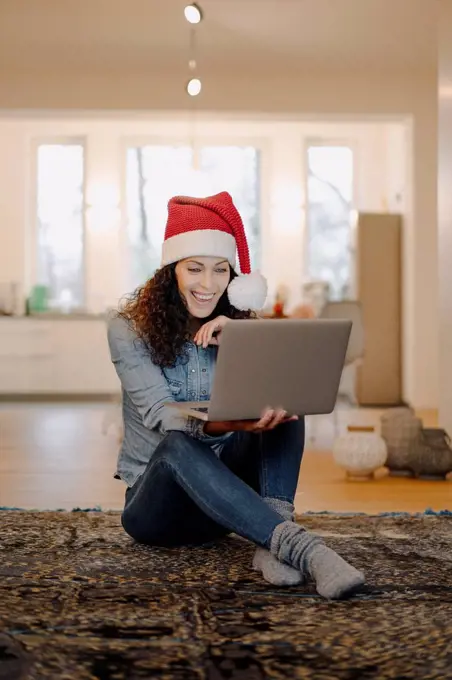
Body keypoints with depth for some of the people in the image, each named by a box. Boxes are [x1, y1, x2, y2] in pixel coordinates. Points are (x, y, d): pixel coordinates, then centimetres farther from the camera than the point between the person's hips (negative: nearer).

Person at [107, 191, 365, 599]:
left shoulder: (241, 325, 4)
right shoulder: (129, 330, -8)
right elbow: (161, 416, -22)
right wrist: (220, 425, -43)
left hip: (225, 496, 4)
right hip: (155, 499, -3)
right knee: (177, 444, -38)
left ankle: (271, 542, -37)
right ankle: (299, 546, -47)